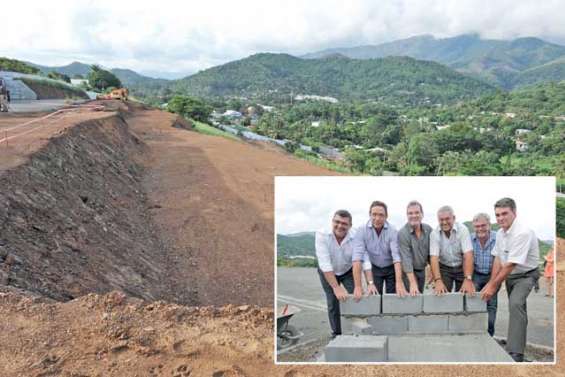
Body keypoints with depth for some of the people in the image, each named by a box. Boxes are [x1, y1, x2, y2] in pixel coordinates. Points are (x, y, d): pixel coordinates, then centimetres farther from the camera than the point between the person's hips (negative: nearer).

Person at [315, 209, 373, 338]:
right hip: (327, 273, -1)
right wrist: (336, 287, -41)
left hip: (348, 271, 1)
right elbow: (325, 263, -37)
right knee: (333, 303, 0)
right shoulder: (322, 235, -31)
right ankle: (336, 334, 18)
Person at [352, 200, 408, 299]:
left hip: (391, 268, 0)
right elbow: (357, 258, -27)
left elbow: (396, 256, -28)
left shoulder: (392, 231, -20)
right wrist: (358, 286, -35)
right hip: (374, 269, 0)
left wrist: (399, 283, -39)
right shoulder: (362, 231, -20)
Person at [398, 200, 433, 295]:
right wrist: (413, 283, -30)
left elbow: (431, 252, 5)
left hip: (422, 270, 5)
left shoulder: (428, 230, -4)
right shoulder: (402, 234, -20)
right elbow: (406, 259, -25)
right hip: (408, 272, -5)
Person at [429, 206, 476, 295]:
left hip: (462, 268, 0)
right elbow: (434, 257, -22)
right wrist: (438, 281, -36)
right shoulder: (434, 234, -14)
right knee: (442, 296, -9)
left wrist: (468, 279, -38)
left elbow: (468, 255, -26)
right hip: (444, 268, 1)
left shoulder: (462, 229, -18)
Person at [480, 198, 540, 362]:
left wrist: (494, 285, -23)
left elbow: (510, 265, -28)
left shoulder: (523, 233, -27)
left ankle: (515, 354, -26)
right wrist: (491, 283, -4)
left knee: (515, 304, -26)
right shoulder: (500, 233, -1)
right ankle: (517, 342, 37)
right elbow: (498, 259, 3)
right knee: (516, 307, 19)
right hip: (509, 275, 8)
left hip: (525, 275, -8)